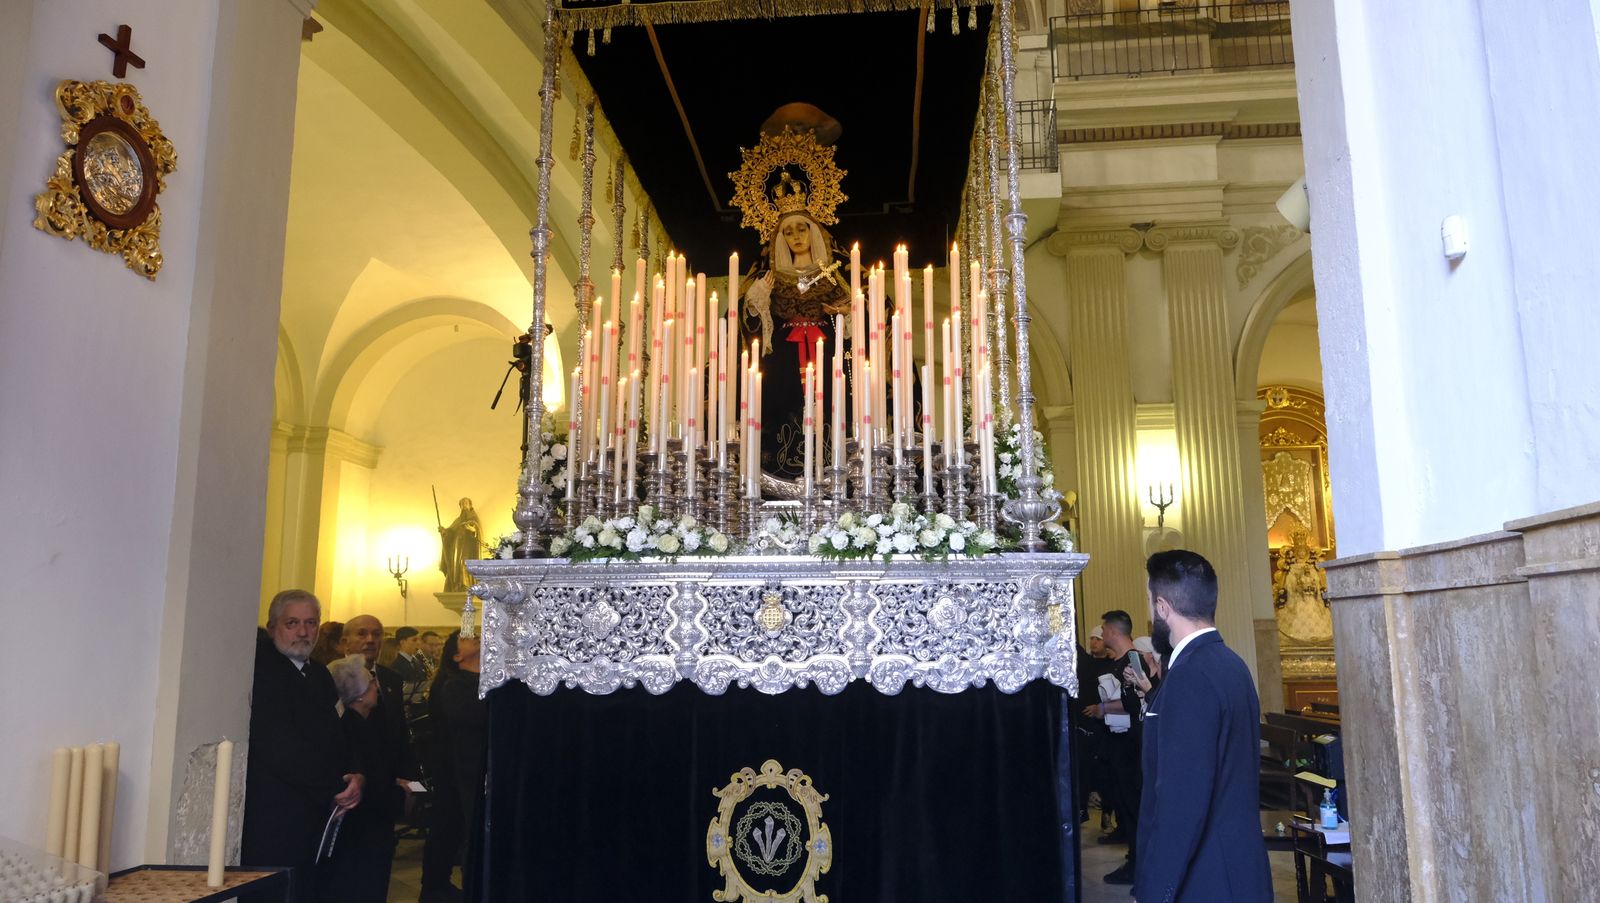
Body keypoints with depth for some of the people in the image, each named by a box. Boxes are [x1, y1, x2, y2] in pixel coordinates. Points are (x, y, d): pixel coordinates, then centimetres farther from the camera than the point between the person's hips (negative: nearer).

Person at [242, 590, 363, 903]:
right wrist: (336, 790, -10)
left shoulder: (319, 673, 15)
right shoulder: (260, 669, -10)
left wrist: (357, 776, -4)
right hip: (275, 819, -7)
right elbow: (279, 748, -15)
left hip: (320, 815, 7)